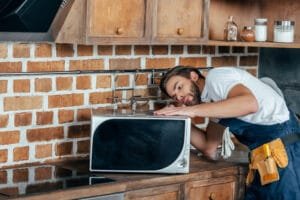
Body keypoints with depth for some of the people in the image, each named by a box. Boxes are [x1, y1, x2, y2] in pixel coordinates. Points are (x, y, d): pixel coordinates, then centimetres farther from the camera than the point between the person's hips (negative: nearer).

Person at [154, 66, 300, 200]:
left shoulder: (216, 76, -6)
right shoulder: (213, 100, 19)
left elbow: (249, 103, -26)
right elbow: (209, 148, 17)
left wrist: (193, 110, -24)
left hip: (284, 149, -9)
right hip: (267, 156, 9)